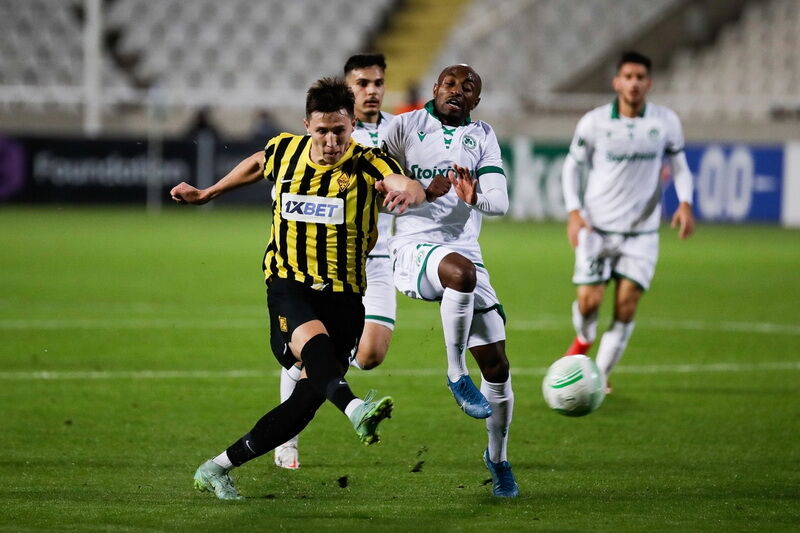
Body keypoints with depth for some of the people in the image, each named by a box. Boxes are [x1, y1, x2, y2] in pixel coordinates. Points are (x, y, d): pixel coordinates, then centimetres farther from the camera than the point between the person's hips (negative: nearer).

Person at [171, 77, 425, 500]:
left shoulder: (367, 164, -10)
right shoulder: (284, 151, 1)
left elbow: (405, 185, -32)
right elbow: (257, 165, 26)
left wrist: (409, 192, -56)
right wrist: (207, 194, 34)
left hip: (343, 295, 0)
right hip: (288, 286, 0)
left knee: (308, 397, -5)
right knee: (314, 340, -34)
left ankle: (218, 468, 10)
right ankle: (355, 410, -64)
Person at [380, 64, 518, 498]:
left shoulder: (483, 137, 12)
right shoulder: (407, 126, 5)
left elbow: (500, 202, 0)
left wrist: (476, 198, -22)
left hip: (464, 253, 4)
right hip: (415, 247, -4)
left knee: (496, 365, 1)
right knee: (460, 269, -41)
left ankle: (497, 457, 22)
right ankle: (456, 375, -24)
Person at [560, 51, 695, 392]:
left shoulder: (666, 121, -1)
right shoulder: (594, 122, -6)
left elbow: (679, 166, 10)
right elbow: (572, 166, 5)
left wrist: (685, 203, -9)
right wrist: (573, 211, -9)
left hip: (641, 232, 1)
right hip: (597, 227, -1)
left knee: (626, 306, -7)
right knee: (588, 301, -8)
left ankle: (601, 375, 8)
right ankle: (584, 339, 28)